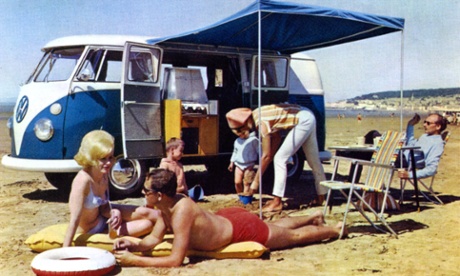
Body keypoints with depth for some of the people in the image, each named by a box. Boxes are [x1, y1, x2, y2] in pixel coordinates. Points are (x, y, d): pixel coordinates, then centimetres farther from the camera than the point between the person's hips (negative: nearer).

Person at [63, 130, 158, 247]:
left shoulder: (104, 175, -6)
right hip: (89, 232, -7)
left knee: (147, 224, -11)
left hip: (102, 219, 7)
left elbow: (104, 207, 2)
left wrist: (114, 212, -21)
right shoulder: (83, 180, -29)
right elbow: (74, 220, -32)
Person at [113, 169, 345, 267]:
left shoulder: (181, 211, -38)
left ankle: (337, 229, 37)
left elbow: (176, 260, -39)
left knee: (294, 236, 15)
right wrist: (133, 245, -23)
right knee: (277, 226, 32)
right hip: (228, 218, 7)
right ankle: (314, 217, 54)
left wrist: (134, 261, -37)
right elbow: (153, 239, -4)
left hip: (244, 228, -7)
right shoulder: (166, 205, -13)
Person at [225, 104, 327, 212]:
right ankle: (320, 197, 30)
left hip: (303, 121, -10)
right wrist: (271, 156, 7)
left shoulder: (262, 123, -23)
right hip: (308, 117, 10)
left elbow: (266, 156, -21)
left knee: (280, 159, -9)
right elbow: (277, 136, 12)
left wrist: (256, 181, -16)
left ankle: (277, 202, -7)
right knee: (313, 160, 18)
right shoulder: (256, 115, 2)